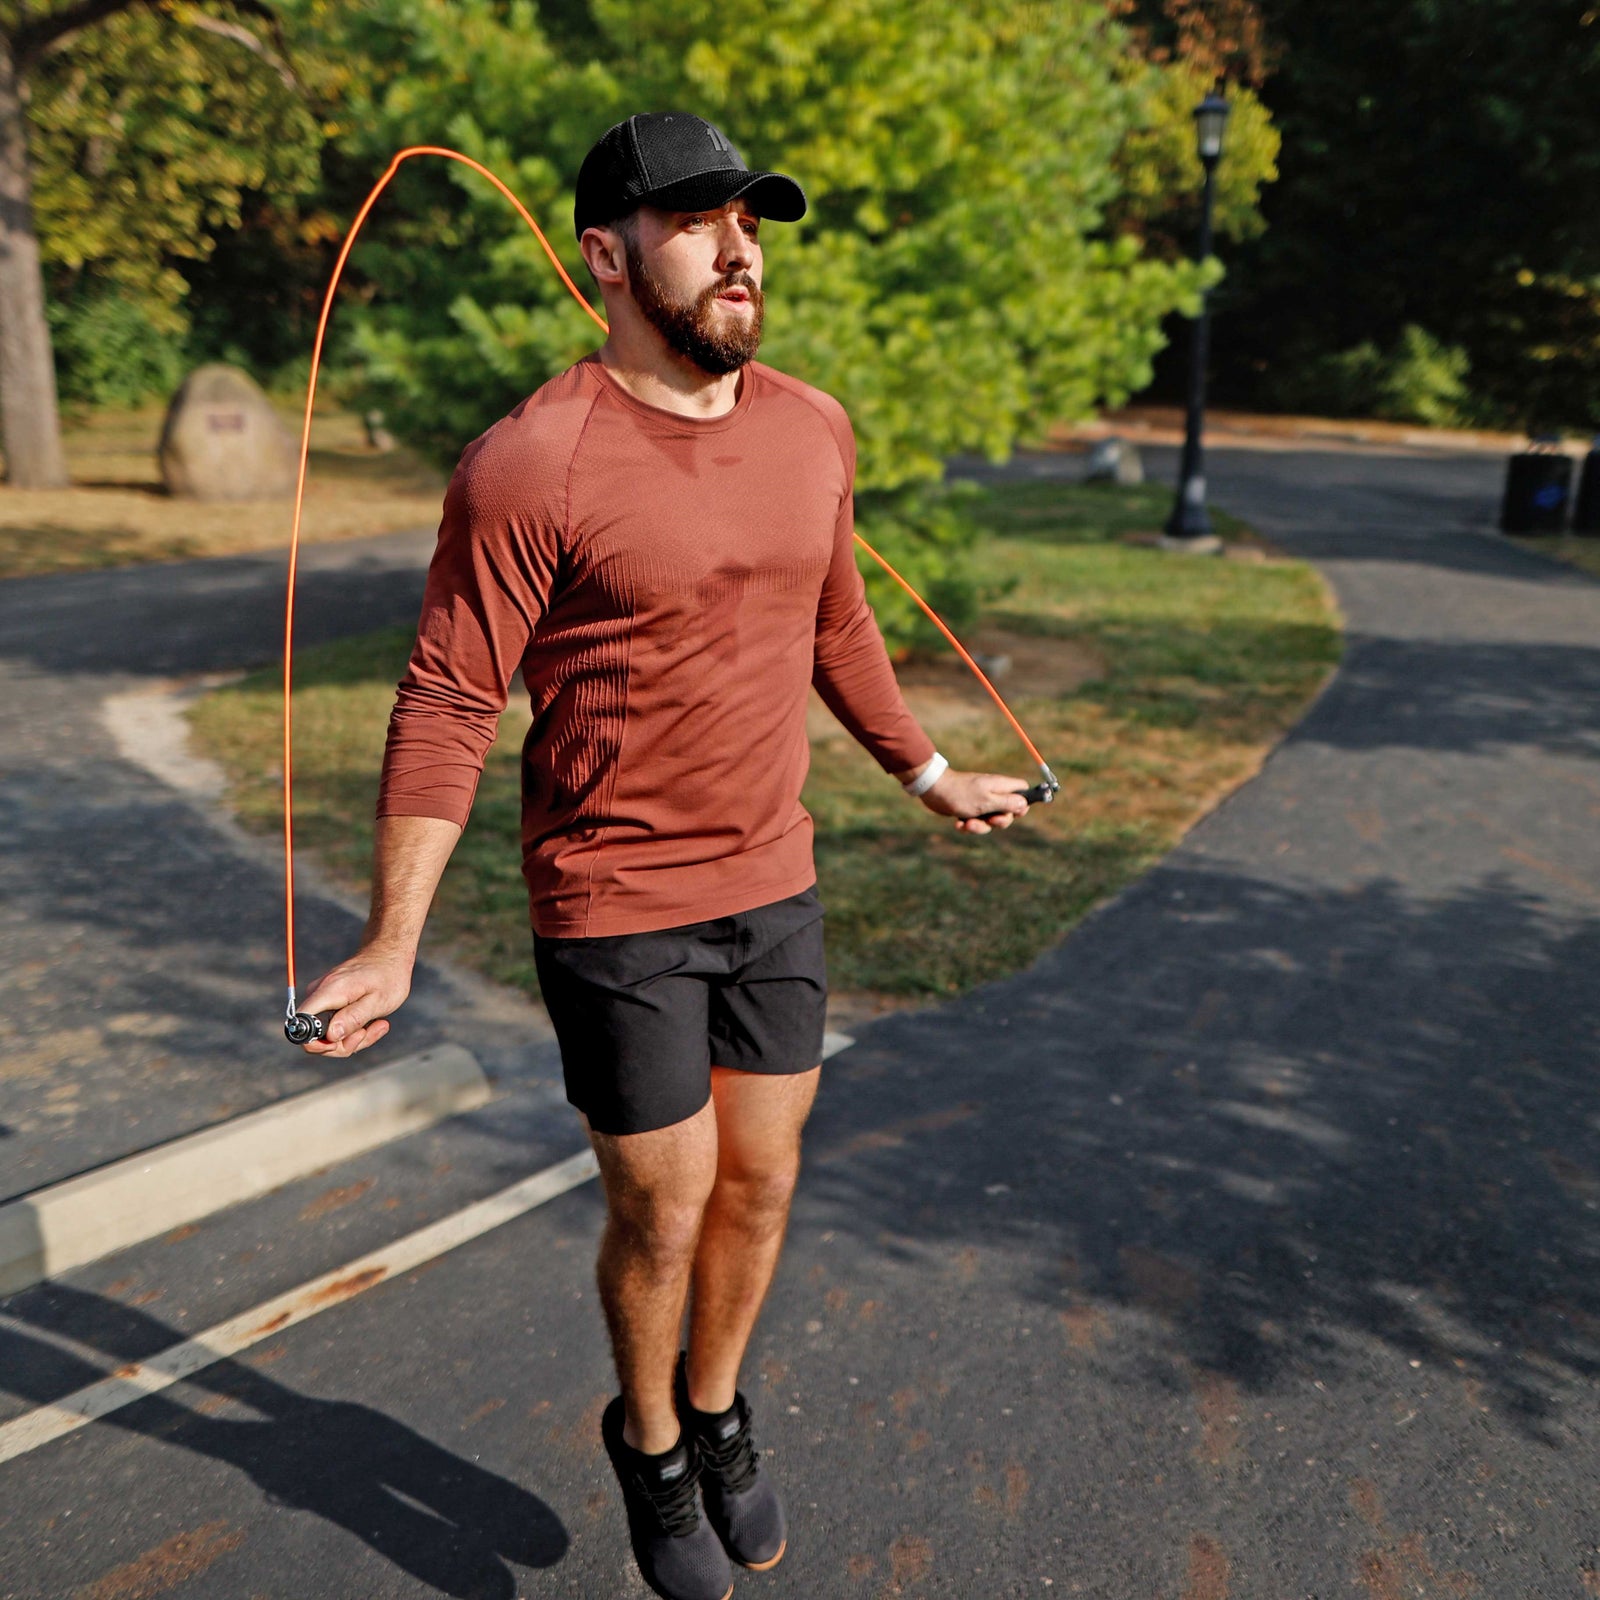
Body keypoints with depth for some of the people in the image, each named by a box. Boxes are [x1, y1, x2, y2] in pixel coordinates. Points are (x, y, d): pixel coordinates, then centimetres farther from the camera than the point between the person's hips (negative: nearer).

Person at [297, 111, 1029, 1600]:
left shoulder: (813, 429, 3)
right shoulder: (531, 463, -16)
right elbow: (447, 703, -13)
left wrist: (932, 775, 22)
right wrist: (393, 941, -15)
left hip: (775, 887, 6)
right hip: (613, 909, -5)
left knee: (762, 1181, 16)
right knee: (662, 1210, 9)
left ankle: (716, 1412, 45)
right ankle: (649, 1442, 41)